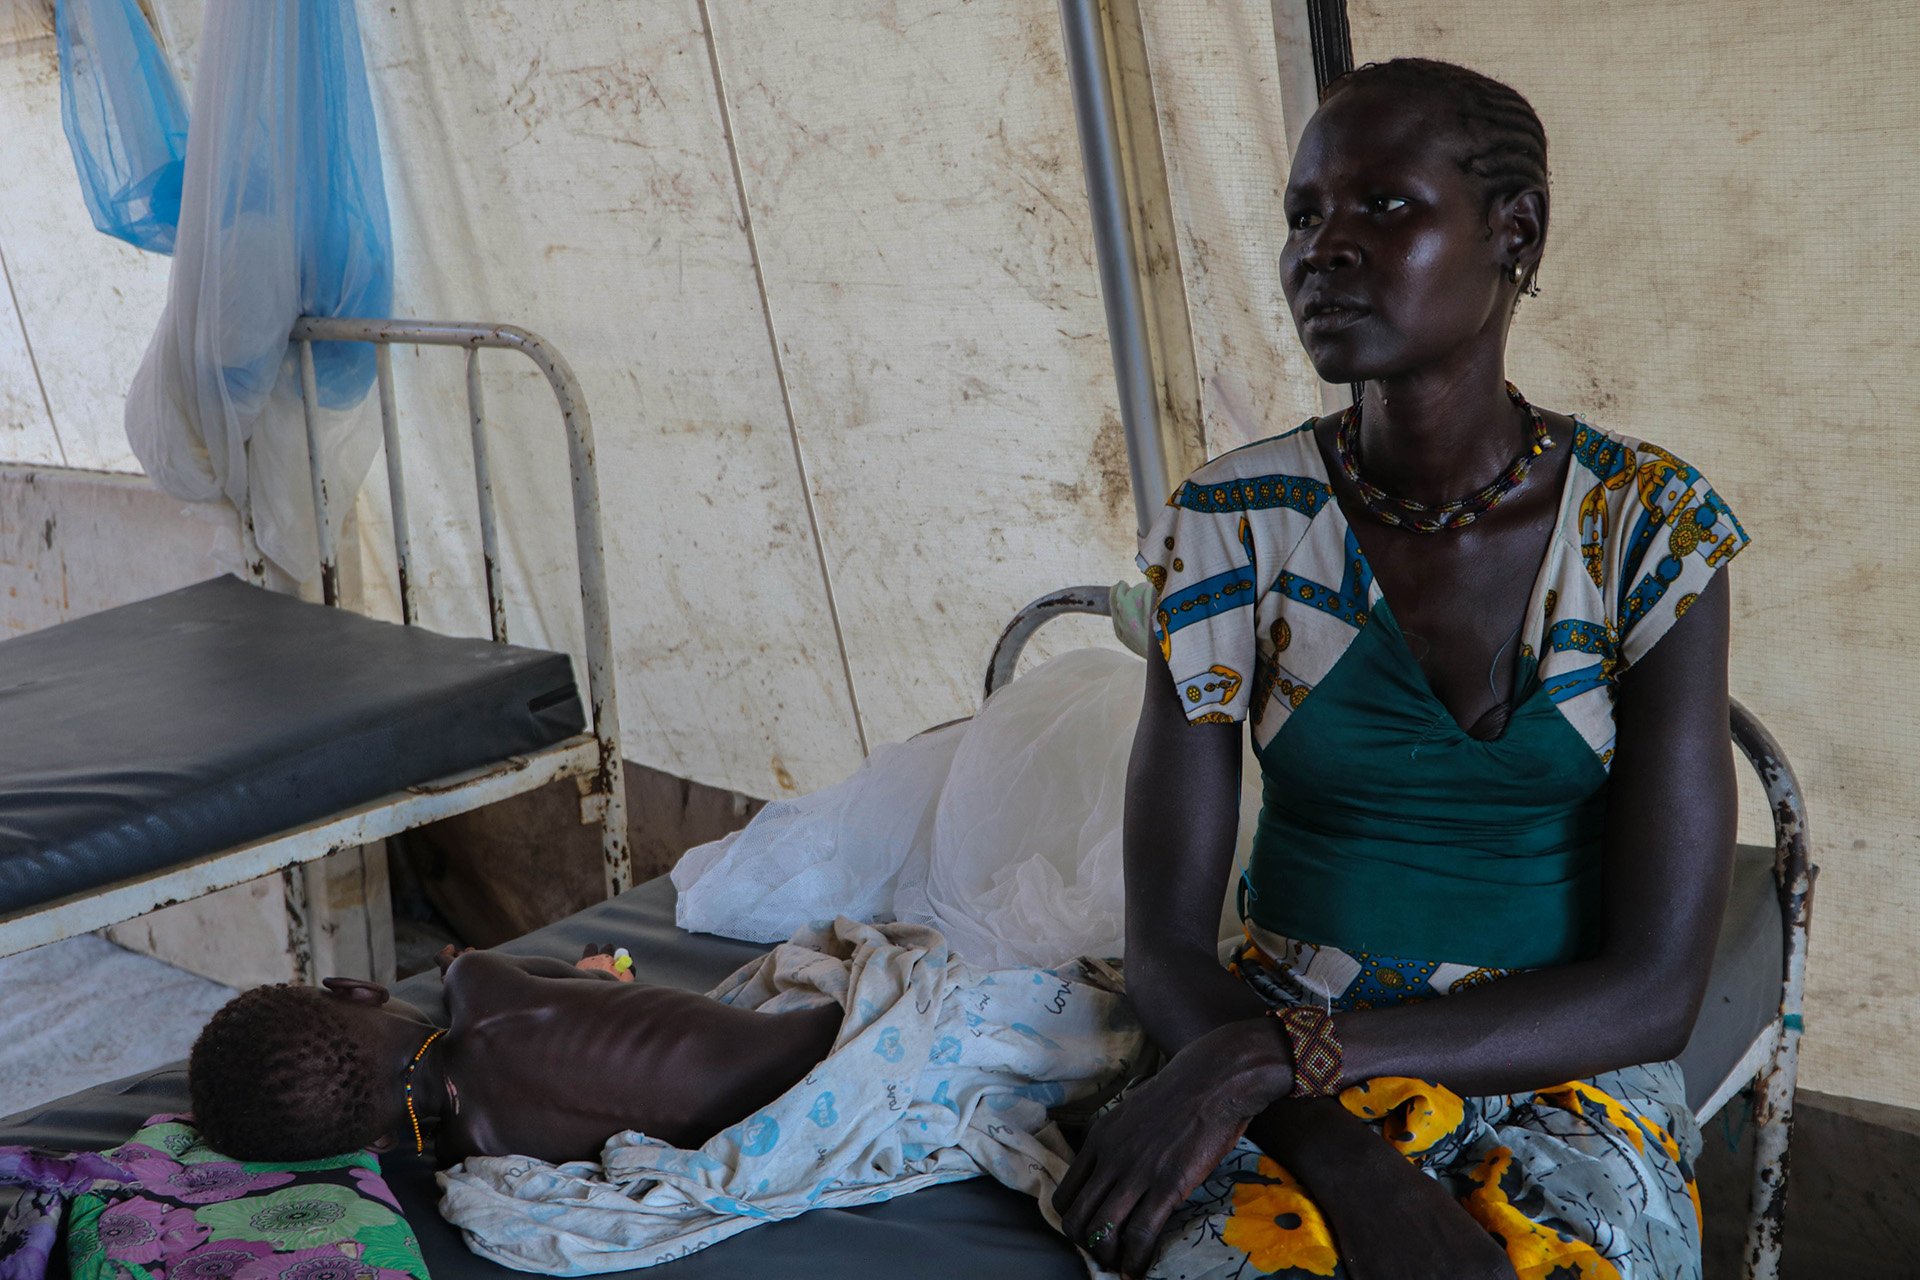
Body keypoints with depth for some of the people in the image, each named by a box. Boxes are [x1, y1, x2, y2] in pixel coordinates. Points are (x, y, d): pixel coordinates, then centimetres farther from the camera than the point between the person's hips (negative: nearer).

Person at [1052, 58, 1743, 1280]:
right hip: (1291, 1097, 0)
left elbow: (1655, 989, -10)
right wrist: (1357, 1176, -23)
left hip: (1565, 1092, 0)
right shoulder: (1229, 525, -3)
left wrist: (1269, 1055, -20)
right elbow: (1167, 947, -4)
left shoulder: (1654, 526, -6)